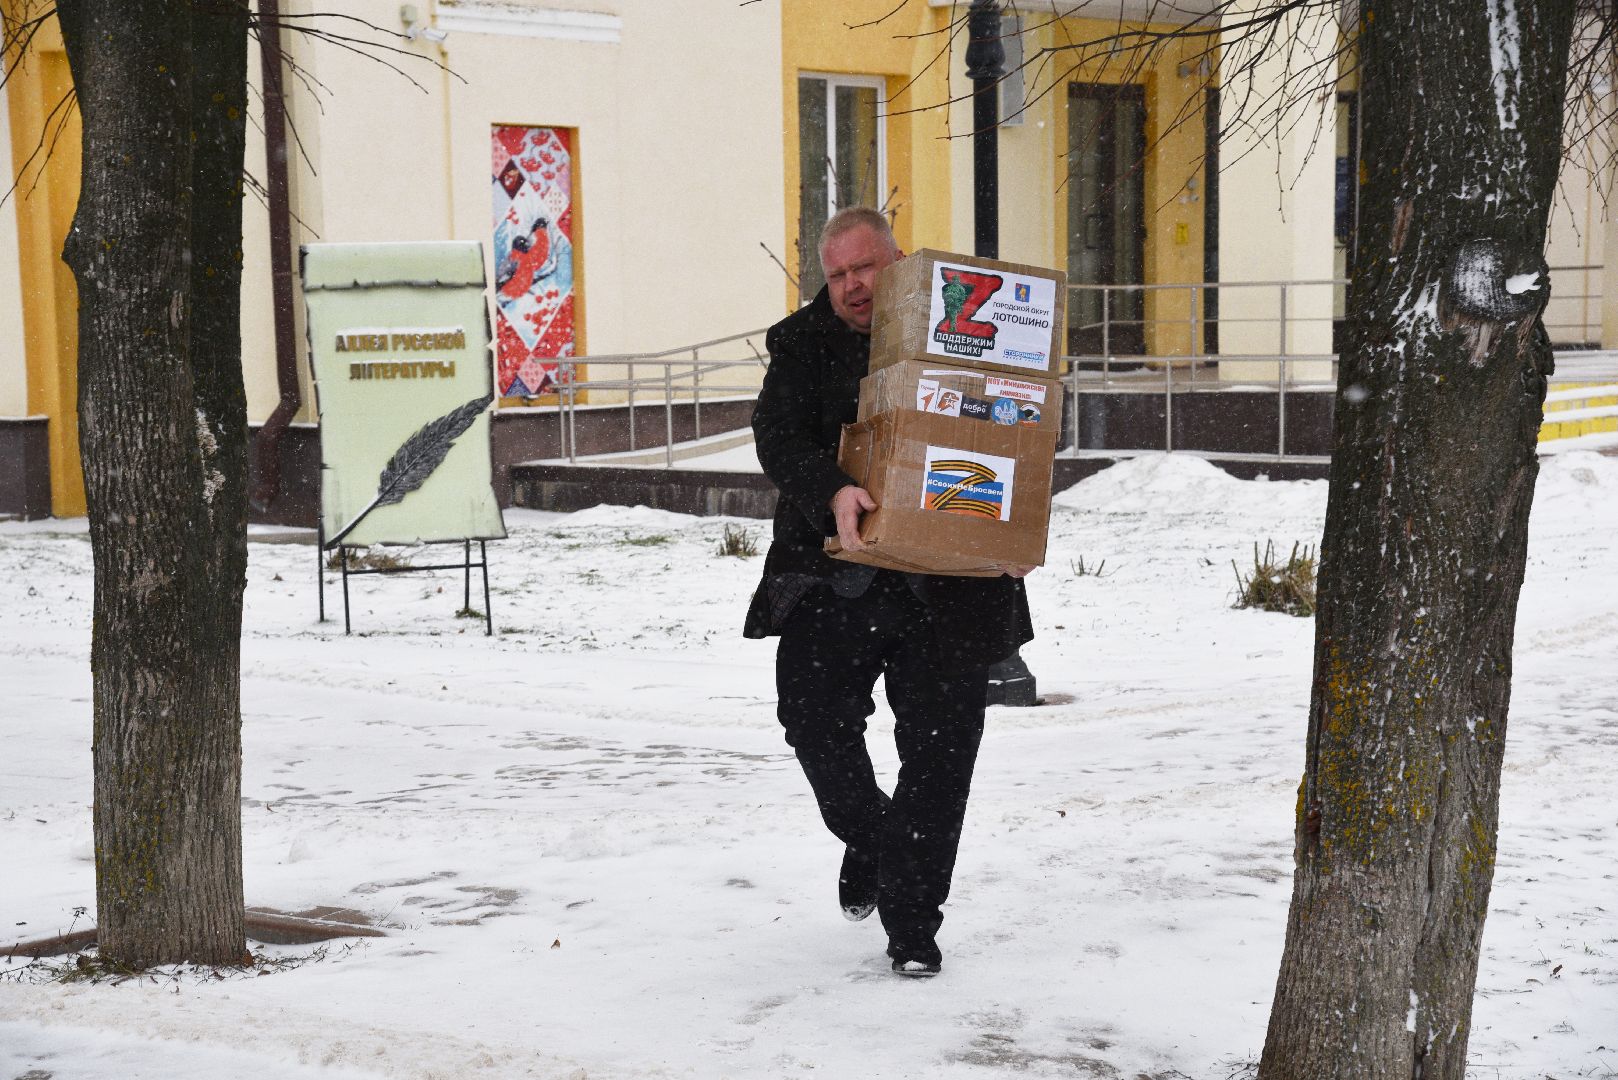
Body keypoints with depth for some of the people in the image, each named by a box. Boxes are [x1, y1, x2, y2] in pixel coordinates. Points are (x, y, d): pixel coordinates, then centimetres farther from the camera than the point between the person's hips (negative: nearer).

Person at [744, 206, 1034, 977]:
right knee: (813, 714, -5)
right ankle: (868, 839, 27)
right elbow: (779, 437, -8)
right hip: (834, 574, 1)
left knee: (938, 748, 0)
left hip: (948, 586, 0)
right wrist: (832, 492, -28)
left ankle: (912, 925, 11)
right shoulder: (803, 346, 7)